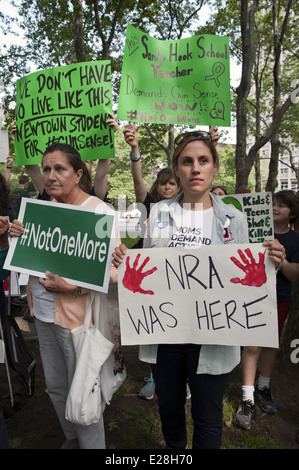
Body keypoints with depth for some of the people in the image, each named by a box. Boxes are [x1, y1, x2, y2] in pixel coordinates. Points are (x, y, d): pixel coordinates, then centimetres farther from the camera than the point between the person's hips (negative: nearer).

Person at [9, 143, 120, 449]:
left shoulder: (97, 211, -14)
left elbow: (114, 269, -19)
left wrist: (73, 288, -28)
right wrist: (18, 236, -3)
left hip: (77, 315, -7)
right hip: (43, 312, 7)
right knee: (55, 386, 22)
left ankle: (92, 445, 33)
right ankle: (72, 438, 46)